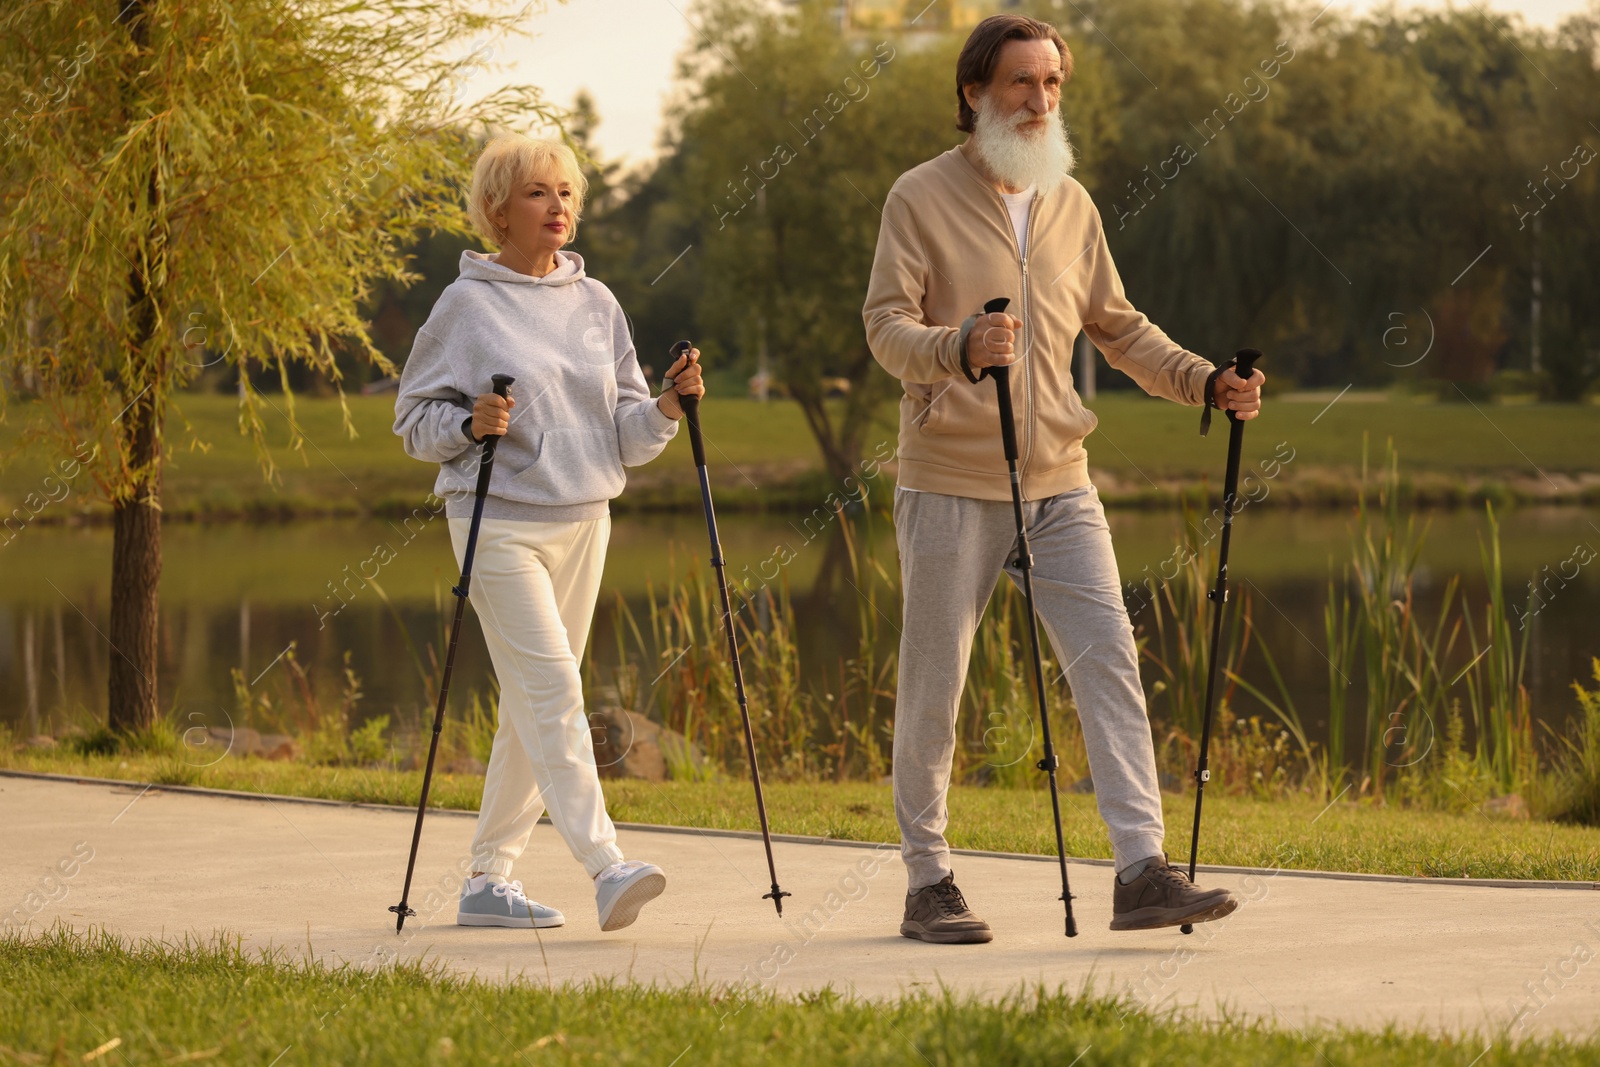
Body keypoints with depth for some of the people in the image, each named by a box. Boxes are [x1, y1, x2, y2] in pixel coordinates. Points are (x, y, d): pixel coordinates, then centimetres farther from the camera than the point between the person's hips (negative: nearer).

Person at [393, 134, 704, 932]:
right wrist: (470, 424, -19)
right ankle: (605, 866, -25)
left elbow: (625, 436, 13)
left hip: (583, 521, 6)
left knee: (532, 705, 7)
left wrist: (668, 405, -6)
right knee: (552, 688, -16)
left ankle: (490, 879, 14)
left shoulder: (596, 304, 11)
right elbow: (414, 420, 0)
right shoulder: (467, 305, -3)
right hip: (499, 525, -6)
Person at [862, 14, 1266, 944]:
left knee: (1110, 660, -9)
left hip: (1060, 483, 4)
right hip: (952, 484, -4)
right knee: (934, 686, 2)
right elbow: (887, 327, -13)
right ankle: (929, 883, 14)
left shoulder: (1071, 204, 11)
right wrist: (961, 347, -34)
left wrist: (1208, 383, 4)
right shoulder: (922, 197, -4)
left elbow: (1120, 330, 19)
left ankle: (1144, 872, -13)